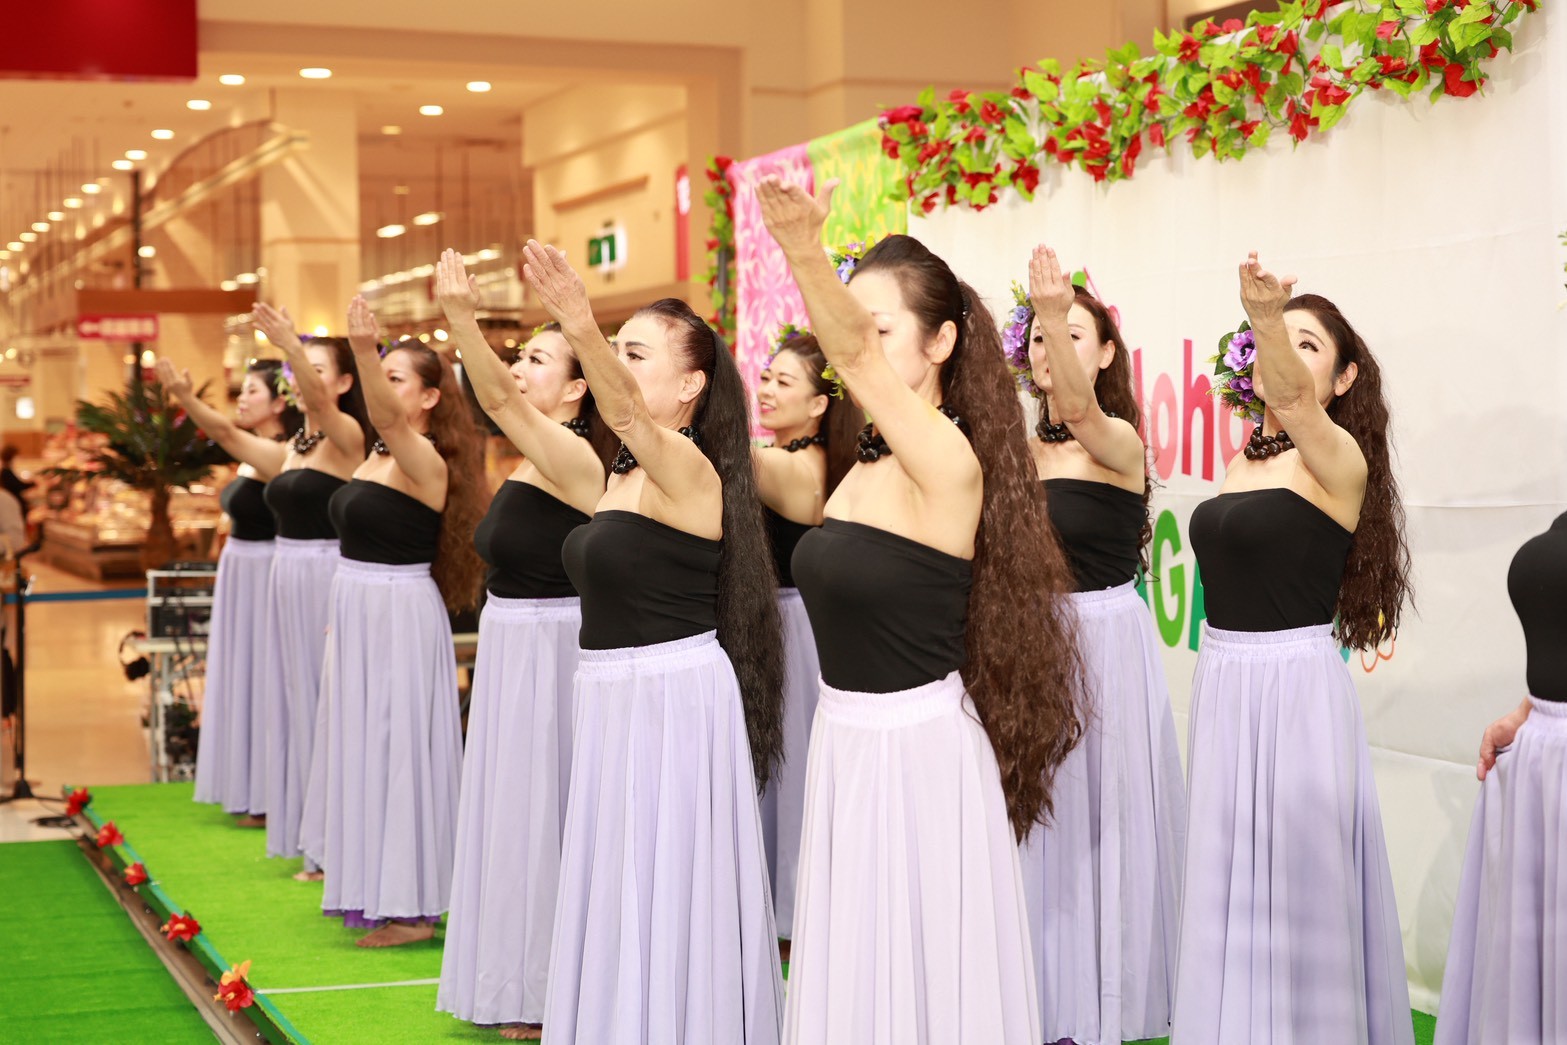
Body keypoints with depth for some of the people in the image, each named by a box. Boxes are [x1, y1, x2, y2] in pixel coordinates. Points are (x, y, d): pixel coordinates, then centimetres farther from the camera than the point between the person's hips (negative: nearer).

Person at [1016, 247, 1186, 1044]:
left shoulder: (1121, 442, -10)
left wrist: (1058, 314, -52)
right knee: (1044, 821, 11)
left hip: (1105, 639, -6)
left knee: (1100, 820, 1)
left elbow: (1083, 409, -34)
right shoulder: (1028, 451, 9)